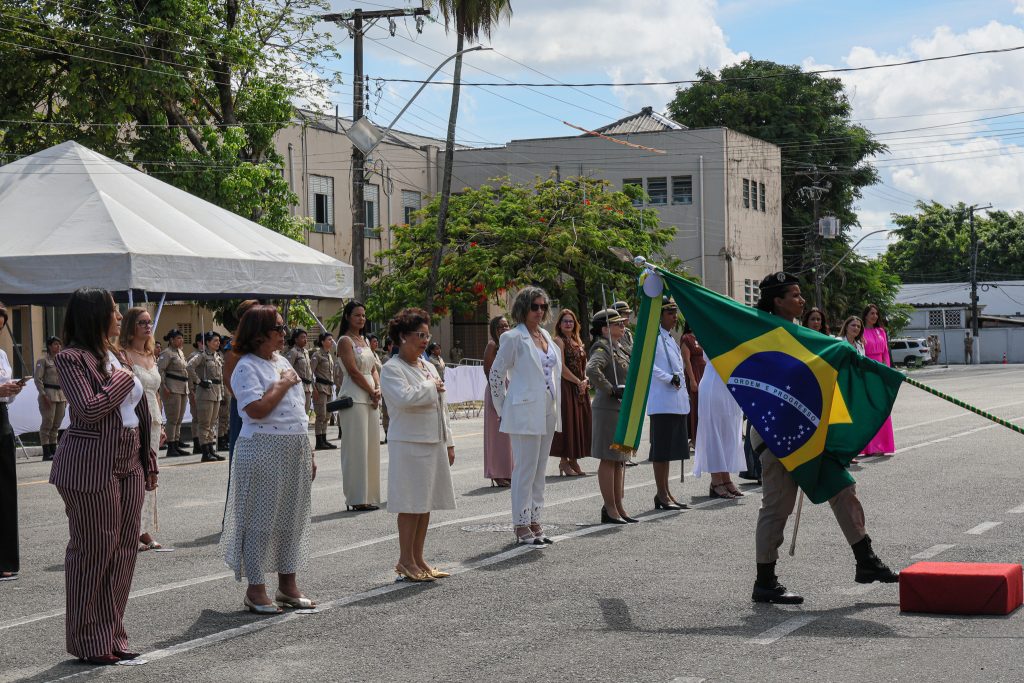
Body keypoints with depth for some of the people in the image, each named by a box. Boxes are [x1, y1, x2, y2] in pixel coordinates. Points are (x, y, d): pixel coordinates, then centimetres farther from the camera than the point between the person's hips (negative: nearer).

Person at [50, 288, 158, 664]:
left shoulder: (117, 357, 15)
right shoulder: (72, 357, -10)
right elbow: (89, 409, -22)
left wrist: (148, 461, 17)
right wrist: (121, 380, -10)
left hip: (128, 464, 8)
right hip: (91, 466, -8)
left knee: (124, 549, 9)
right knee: (94, 550, -1)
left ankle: (113, 636, 18)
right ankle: (89, 642, 8)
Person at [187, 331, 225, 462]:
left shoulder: (218, 357, 16)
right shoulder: (202, 355, -9)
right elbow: (190, 367, -24)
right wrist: (198, 381, -19)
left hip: (217, 392, 8)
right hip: (206, 391, -8)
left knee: (213, 423, 11)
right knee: (205, 424, -6)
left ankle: (212, 450, 15)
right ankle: (205, 453, -5)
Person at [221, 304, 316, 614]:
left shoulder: (282, 362, 16)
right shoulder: (247, 367, -11)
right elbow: (257, 410, -24)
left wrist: (308, 452, 17)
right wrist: (282, 384, -13)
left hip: (295, 449, 8)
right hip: (264, 451, -8)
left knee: (293, 517, 11)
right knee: (261, 519, -3)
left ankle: (288, 585, 21)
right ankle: (255, 589, 5)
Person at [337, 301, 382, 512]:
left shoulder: (364, 341, 18)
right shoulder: (345, 341, -7)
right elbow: (353, 371, -13)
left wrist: (378, 389, -2)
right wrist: (372, 392, -9)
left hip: (370, 399, 8)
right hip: (354, 398, -8)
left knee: (371, 446, 8)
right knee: (356, 448, -7)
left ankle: (368, 496, 12)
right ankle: (356, 499, -4)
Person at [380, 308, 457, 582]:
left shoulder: (428, 366, 16)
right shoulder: (392, 369, -9)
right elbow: (404, 398, -27)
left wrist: (448, 442, 17)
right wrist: (432, 387, -12)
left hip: (433, 444, 8)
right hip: (409, 444, -8)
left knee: (426, 503, 9)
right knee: (411, 503, -4)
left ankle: (417, 559, 17)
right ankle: (405, 561, 4)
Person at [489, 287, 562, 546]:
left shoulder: (545, 335, 13)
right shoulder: (513, 338, -9)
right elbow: (495, 374, -6)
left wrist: (555, 409, 16)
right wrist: (503, 411, -5)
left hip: (547, 412, 8)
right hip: (525, 414, -8)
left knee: (539, 470, 11)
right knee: (525, 469, -5)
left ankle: (534, 522, 18)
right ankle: (521, 527, 0)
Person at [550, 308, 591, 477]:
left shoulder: (577, 341, 17)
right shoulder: (559, 341, -7)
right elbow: (561, 367, -15)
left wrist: (585, 381, 1)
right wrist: (578, 382, -12)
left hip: (580, 389, 8)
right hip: (566, 388, -8)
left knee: (579, 423, 8)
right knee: (567, 423, -6)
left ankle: (573, 461, 14)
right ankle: (564, 462, 0)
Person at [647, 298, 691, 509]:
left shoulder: (671, 339, 20)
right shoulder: (654, 337, -9)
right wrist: (670, 379, -19)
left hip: (677, 402, 9)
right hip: (662, 402, -9)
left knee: (670, 450, 12)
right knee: (661, 450, -5)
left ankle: (665, 493, 18)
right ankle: (662, 495, -3)